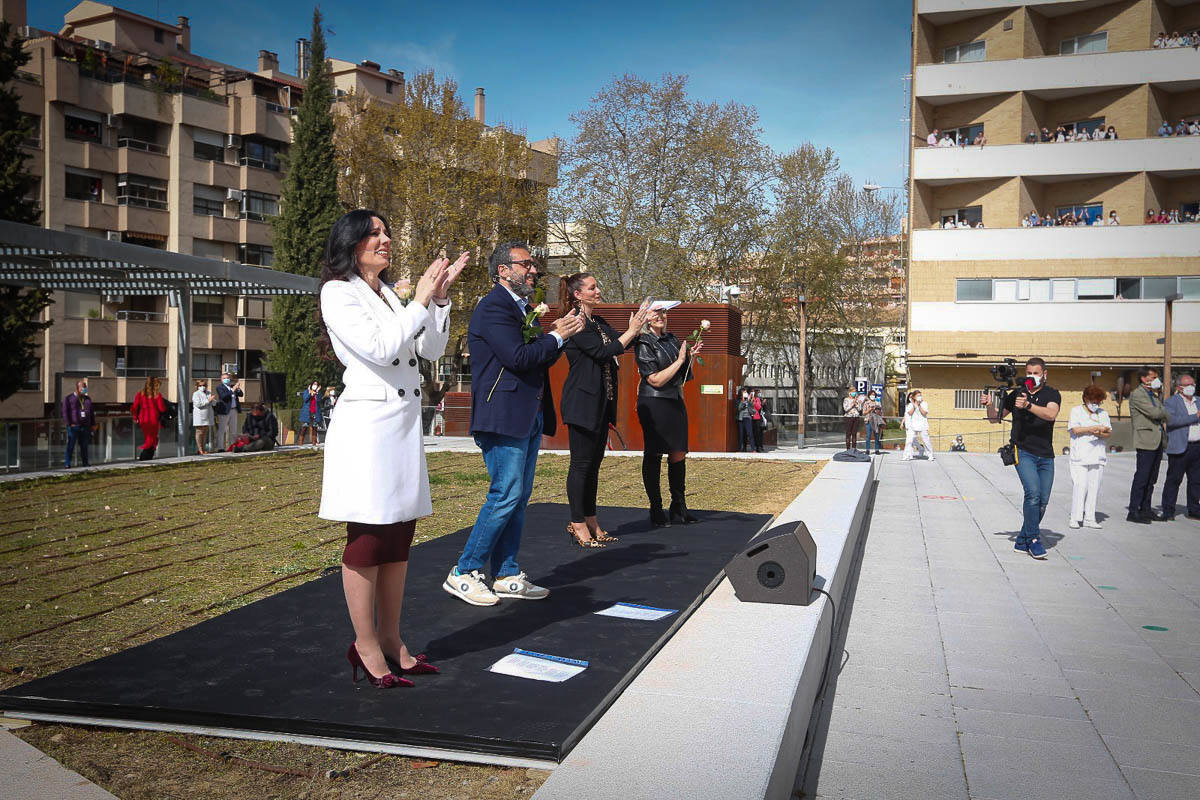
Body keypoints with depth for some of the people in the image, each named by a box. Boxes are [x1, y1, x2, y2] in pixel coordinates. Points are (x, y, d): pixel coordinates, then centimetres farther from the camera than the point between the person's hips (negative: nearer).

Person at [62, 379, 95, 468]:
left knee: (84, 446, 6)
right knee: (70, 445, -4)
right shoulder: (68, 398, 1)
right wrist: (69, 423, -14)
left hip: (85, 426, 4)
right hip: (73, 427, -4)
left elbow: (91, 413, 20)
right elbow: (65, 412, -5)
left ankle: (85, 462, 12)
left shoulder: (87, 399, 16)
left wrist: (93, 424, 13)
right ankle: (67, 463, -1)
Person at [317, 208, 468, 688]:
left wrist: (440, 296, 2)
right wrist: (421, 300, -10)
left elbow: (431, 349, 13)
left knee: (399, 535, 10)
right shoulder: (339, 292, -5)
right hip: (367, 422, -8)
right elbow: (380, 348, -16)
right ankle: (365, 646, 9)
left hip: (405, 422, 8)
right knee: (367, 537, -2)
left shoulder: (390, 294, 18)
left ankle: (390, 639, 19)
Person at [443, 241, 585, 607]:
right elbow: (518, 357, -22)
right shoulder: (493, 307, -11)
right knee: (506, 495, -9)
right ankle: (464, 573, 1)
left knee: (519, 497, 11)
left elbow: (540, 360, 19)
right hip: (503, 416, -10)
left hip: (529, 417, 10)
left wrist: (560, 333, 2)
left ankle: (507, 576, 18)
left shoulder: (522, 309, 20)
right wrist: (557, 336, -10)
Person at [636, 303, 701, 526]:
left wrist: (690, 356, 3)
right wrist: (680, 360, -12)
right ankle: (656, 510, 4)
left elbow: (683, 376, 19)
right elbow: (656, 380, -14)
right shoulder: (643, 344, -7)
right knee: (653, 455, -2)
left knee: (679, 454, 6)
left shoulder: (672, 339, 14)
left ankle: (679, 508, 14)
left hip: (675, 402, 7)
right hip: (654, 404, -7)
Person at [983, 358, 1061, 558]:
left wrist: (1028, 405, -33)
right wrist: (989, 406, -7)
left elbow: (1051, 414, -19)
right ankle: (1034, 539, -10)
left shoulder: (1052, 394, 3)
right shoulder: (1016, 393, 7)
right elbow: (995, 418, 13)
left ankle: (1022, 541, 17)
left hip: (1046, 456, 2)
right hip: (1023, 452, -2)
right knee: (1033, 493, -21)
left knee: (1043, 501, 4)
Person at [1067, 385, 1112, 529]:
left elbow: (1109, 432, 11)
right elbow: (1075, 430, -8)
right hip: (1080, 457, -4)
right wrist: (1095, 428, -8)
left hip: (1097, 456, 4)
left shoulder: (1103, 413, 17)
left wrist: (1100, 434, -10)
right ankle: (1074, 518, -5)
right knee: (1079, 486, -10)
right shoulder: (1076, 411, 5)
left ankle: (1089, 518, 7)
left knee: (1094, 487, 2)